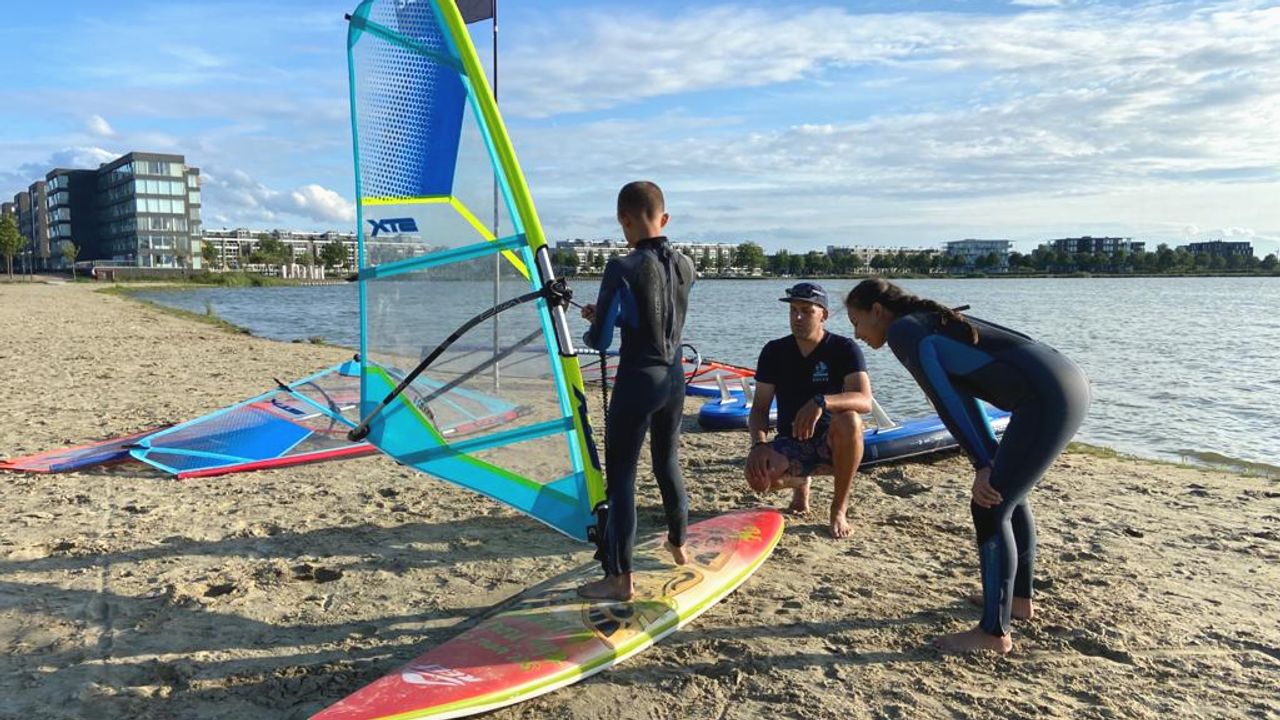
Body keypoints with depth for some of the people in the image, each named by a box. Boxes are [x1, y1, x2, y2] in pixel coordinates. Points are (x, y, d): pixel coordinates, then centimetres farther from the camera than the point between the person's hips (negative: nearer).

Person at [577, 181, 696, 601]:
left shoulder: (622, 269, -17)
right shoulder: (685, 266, 3)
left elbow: (599, 341, -14)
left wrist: (590, 330, 9)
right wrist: (604, 315, 19)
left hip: (637, 381, -7)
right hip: (674, 377, 7)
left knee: (620, 476, 2)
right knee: (667, 463, 23)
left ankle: (619, 578, 7)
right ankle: (678, 545, 40)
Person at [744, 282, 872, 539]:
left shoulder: (844, 349, -9)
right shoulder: (774, 351, -1)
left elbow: (864, 401, -24)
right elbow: (759, 407, -3)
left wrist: (821, 402, -43)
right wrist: (759, 443, -23)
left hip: (832, 446, -2)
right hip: (790, 445, 3)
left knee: (848, 420, -37)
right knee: (758, 477, -29)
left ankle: (839, 508, -16)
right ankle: (799, 483, 12)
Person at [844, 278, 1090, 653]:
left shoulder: (902, 330, -4)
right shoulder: (932, 321, 23)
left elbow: (946, 398, -14)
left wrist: (983, 464, -16)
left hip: (1048, 399, -10)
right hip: (1067, 385, 10)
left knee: (990, 508, -4)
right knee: (1008, 495, 24)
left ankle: (994, 633, 5)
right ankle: (1020, 598, 39)